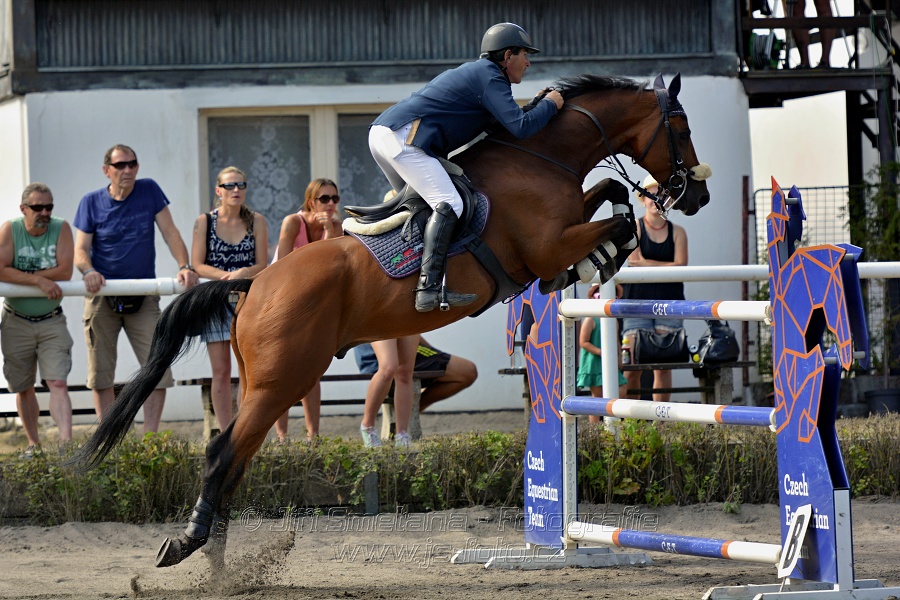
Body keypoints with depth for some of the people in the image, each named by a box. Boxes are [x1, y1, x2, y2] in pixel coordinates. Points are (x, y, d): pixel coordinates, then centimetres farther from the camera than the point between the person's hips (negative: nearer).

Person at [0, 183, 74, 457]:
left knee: (58, 383, -14)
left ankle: (66, 442, -24)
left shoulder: (61, 229, -5)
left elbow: (65, 271, -16)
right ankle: (33, 443, 24)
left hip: (51, 321, -1)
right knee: (23, 387, 10)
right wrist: (39, 280, -25)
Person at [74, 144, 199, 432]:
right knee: (101, 373, 1)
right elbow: (81, 248, -1)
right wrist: (88, 270, -23)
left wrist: (185, 265, -16)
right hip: (103, 297, 0)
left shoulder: (149, 191, 2)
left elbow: (169, 232, 0)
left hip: (143, 299, 0)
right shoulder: (92, 202, 1)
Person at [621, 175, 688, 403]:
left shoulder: (677, 232, 9)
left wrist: (647, 264, -7)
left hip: (668, 301, 2)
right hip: (638, 301, -2)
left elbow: (680, 268, -3)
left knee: (663, 366, 0)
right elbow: (634, 263, -9)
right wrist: (666, 267, -8)